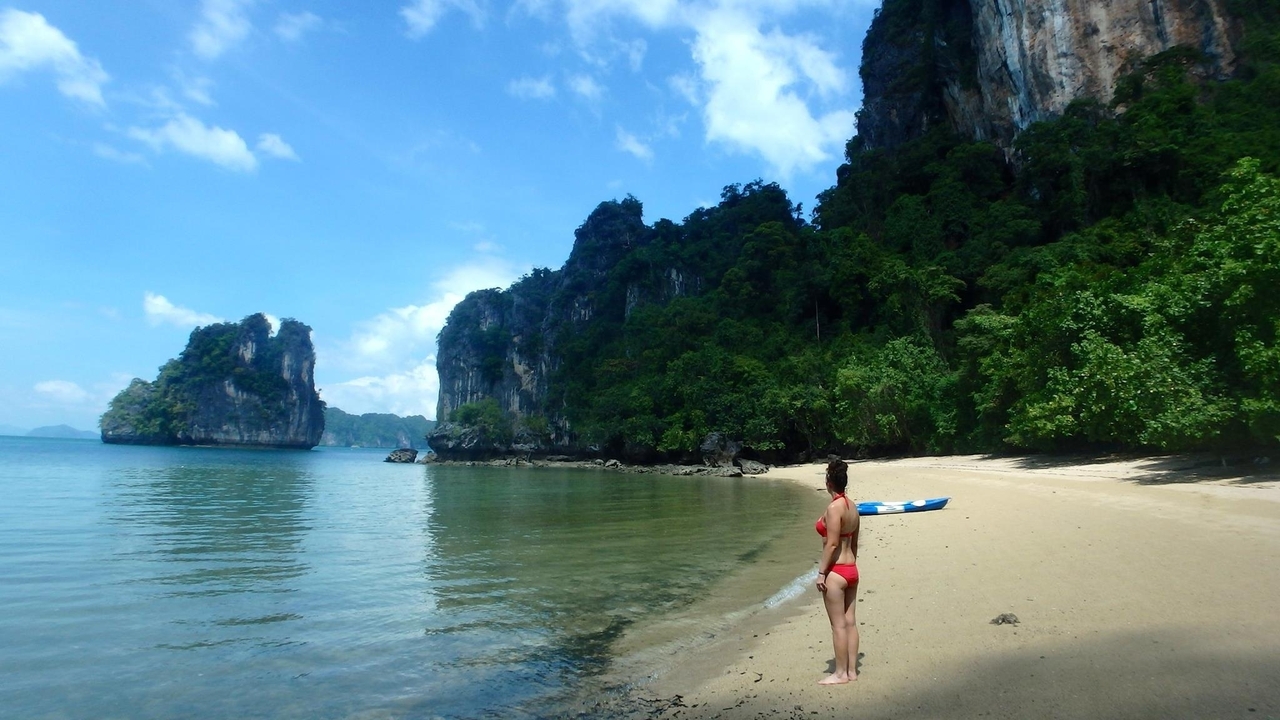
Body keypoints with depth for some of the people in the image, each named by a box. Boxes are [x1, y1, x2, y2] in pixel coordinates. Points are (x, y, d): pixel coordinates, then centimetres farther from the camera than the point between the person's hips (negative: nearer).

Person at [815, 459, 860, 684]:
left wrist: (821, 572, -15)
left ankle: (841, 673, 12)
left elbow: (832, 544, -20)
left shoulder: (834, 507, -19)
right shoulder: (852, 506, 7)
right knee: (850, 621, 14)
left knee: (838, 625, 2)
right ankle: (852, 670, 22)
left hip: (836, 572, -9)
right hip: (851, 569, 9)